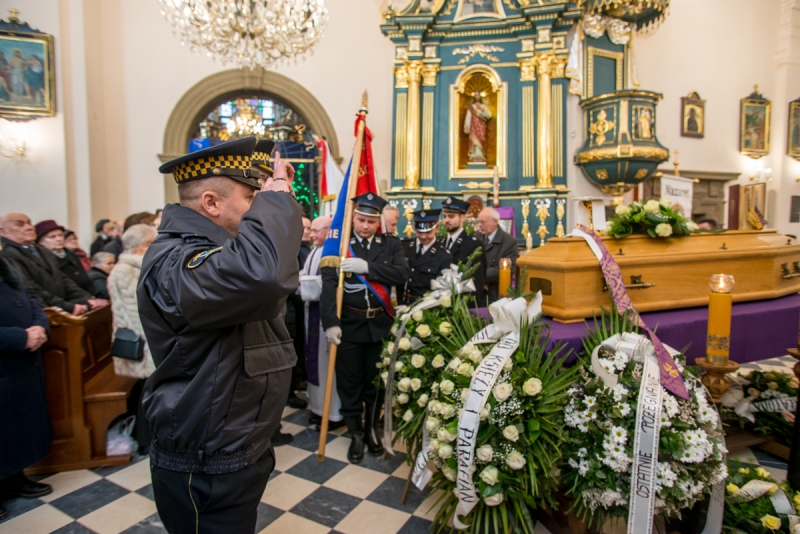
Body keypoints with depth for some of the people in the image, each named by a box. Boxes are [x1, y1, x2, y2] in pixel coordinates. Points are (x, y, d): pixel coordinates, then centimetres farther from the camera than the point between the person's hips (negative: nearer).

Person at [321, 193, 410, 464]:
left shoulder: (391, 244, 2)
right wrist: (331, 322, -23)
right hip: (349, 325, -1)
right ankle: (356, 433, 28)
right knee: (349, 382, 9)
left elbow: (402, 273, -13)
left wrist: (367, 266, -23)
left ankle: (371, 429, 34)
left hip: (381, 324, 1)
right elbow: (329, 284, -12)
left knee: (375, 380, 14)